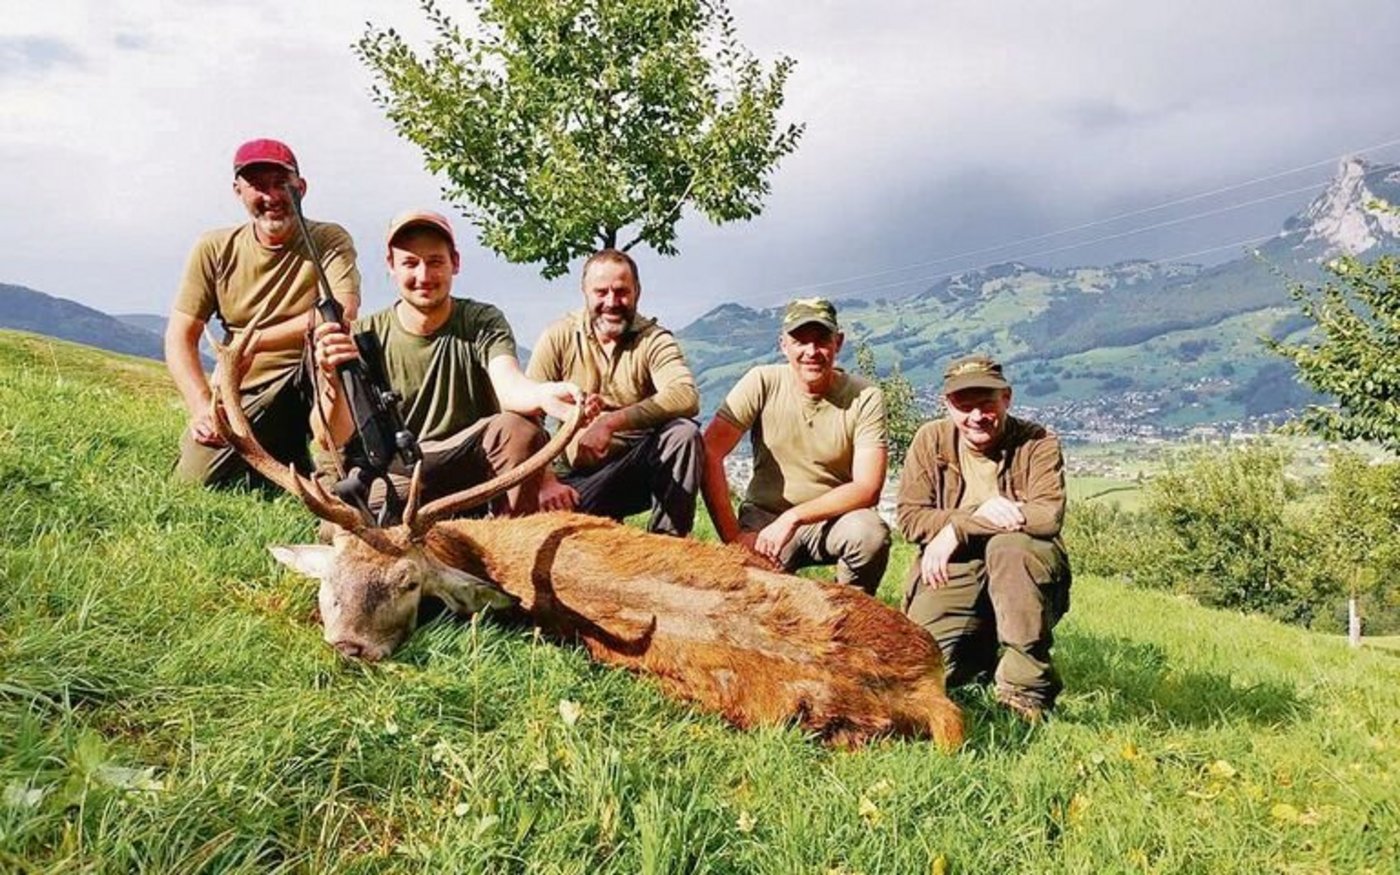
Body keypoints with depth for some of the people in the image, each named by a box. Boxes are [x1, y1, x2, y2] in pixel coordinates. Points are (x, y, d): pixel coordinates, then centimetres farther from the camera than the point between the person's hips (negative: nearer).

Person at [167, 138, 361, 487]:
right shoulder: (215, 249, 3)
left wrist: (254, 341, -23)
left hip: (310, 385, -3)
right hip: (241, 395, 3)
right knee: (194, 480, -15)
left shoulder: (328, 240, -5)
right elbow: (180, 337, 0)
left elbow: (343, 314, -23)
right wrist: (201, 408, -15)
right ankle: (280, 460, 15)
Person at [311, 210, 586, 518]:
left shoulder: (483, 323, -2)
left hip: (468, 466, 0)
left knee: (518, 429, -29)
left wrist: (545, 394, -50)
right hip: (391, 473, 0)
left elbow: (508, 386, -24)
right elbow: (332, 440, -9)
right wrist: (332, 379, -31)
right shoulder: (366, 335, 0)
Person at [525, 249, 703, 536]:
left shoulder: (654, 340, -5)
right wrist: (545, 480, -24)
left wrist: (612, 421, -36)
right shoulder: (559, 338, -2)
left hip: (641, 468, 0)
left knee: (684, 432, -29)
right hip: (580, 477, 0)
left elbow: (686, 397, -25)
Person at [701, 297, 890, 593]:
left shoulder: (865, 398, -10)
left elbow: (867, 489, -17)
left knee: (872, 534, -31)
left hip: (833, 518, 1)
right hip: (765, 517, 0)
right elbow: (709, 454, -16)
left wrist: (793, 518, -27)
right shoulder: (762, 383, -10)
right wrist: (733, 535, -23)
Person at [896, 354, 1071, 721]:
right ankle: (982, 647, 17)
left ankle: (1027, 683, -22)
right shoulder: (930, 439, 1)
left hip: (1023, 580, -2)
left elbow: (1049, 516, -20)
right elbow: (910, 517, -5)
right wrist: (976, 516, -22)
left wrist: (957, 529, -20)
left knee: (1008, 544, -35)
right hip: (952, 575, 2)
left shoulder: (1038, 444, -5)